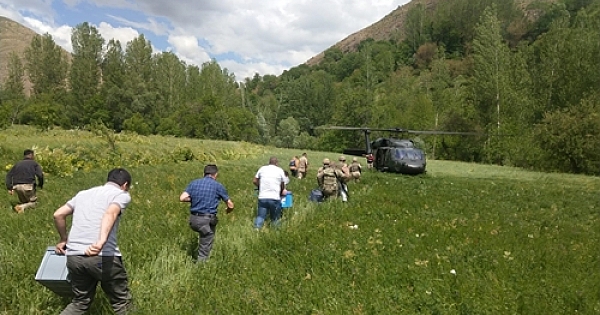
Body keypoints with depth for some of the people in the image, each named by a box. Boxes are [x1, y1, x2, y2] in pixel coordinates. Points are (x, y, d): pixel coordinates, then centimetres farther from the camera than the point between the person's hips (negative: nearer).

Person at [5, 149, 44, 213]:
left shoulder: (18, 163, 21)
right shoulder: (34, 163, 8)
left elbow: (9, 175, 11)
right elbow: (40, 175, -8)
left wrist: (9, 188, 6)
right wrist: (40, 185, 8)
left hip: (17, 186, 4)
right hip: (28, 186, -4)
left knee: (23, 201, 26)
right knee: (33, 202, 13)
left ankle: (21, 204, -8)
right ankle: (22, 207, -15)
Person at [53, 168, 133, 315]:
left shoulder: (83, 193, 24)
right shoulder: (122, 194, 5)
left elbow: (58, 214, 20)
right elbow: (110, 213, -16)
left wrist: (64, 240, 34)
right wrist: (101, 241, -30)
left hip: (74, 256, 6)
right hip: (103, 256, -6)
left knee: (80, 302, 23)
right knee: (122, 302, 10)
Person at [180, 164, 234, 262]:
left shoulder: (194, 183, 7)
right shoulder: (218, 186, -2)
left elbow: (182, 198, -4)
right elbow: (230, 205, 3)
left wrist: (193, 199, 14)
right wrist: (228, 210, 27)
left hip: (193, 219, 4)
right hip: (207, 221, -4)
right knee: (204, 251, 8)